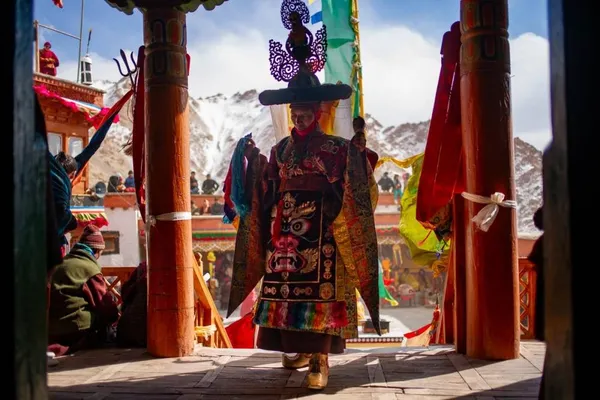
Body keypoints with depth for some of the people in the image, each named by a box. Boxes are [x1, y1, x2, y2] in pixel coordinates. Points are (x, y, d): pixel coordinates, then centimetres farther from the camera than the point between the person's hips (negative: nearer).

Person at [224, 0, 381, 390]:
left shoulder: (337, 148, 0)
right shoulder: (279, 150, 12)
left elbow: (349, 197, -6)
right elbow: (265, 196, 11)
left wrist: (359, 159, -18)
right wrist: (250, 160, 5)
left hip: (322, 237, -4)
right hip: (284, 237, 4)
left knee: (320, 291, -6)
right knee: (285, 289, 5)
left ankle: (320, 358, 2)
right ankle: (300, 347, 20)